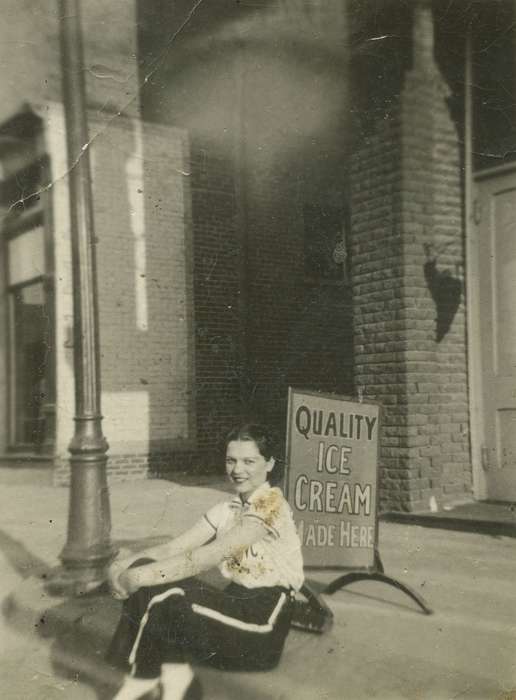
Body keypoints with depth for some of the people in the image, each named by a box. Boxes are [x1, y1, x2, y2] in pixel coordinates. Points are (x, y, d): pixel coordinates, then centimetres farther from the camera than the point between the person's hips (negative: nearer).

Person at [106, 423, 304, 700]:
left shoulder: (271, 506, -15)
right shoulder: (228, 509, 10)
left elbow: (203, 559, -26)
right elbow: (173, 547, 1)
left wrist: (137, 577, -27)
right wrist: (124, 566, -16)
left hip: (264, 624, -7)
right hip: (235, 607, 7)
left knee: (160, 600, -21)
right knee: (148, 575, -13)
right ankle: (173, 676, -10)